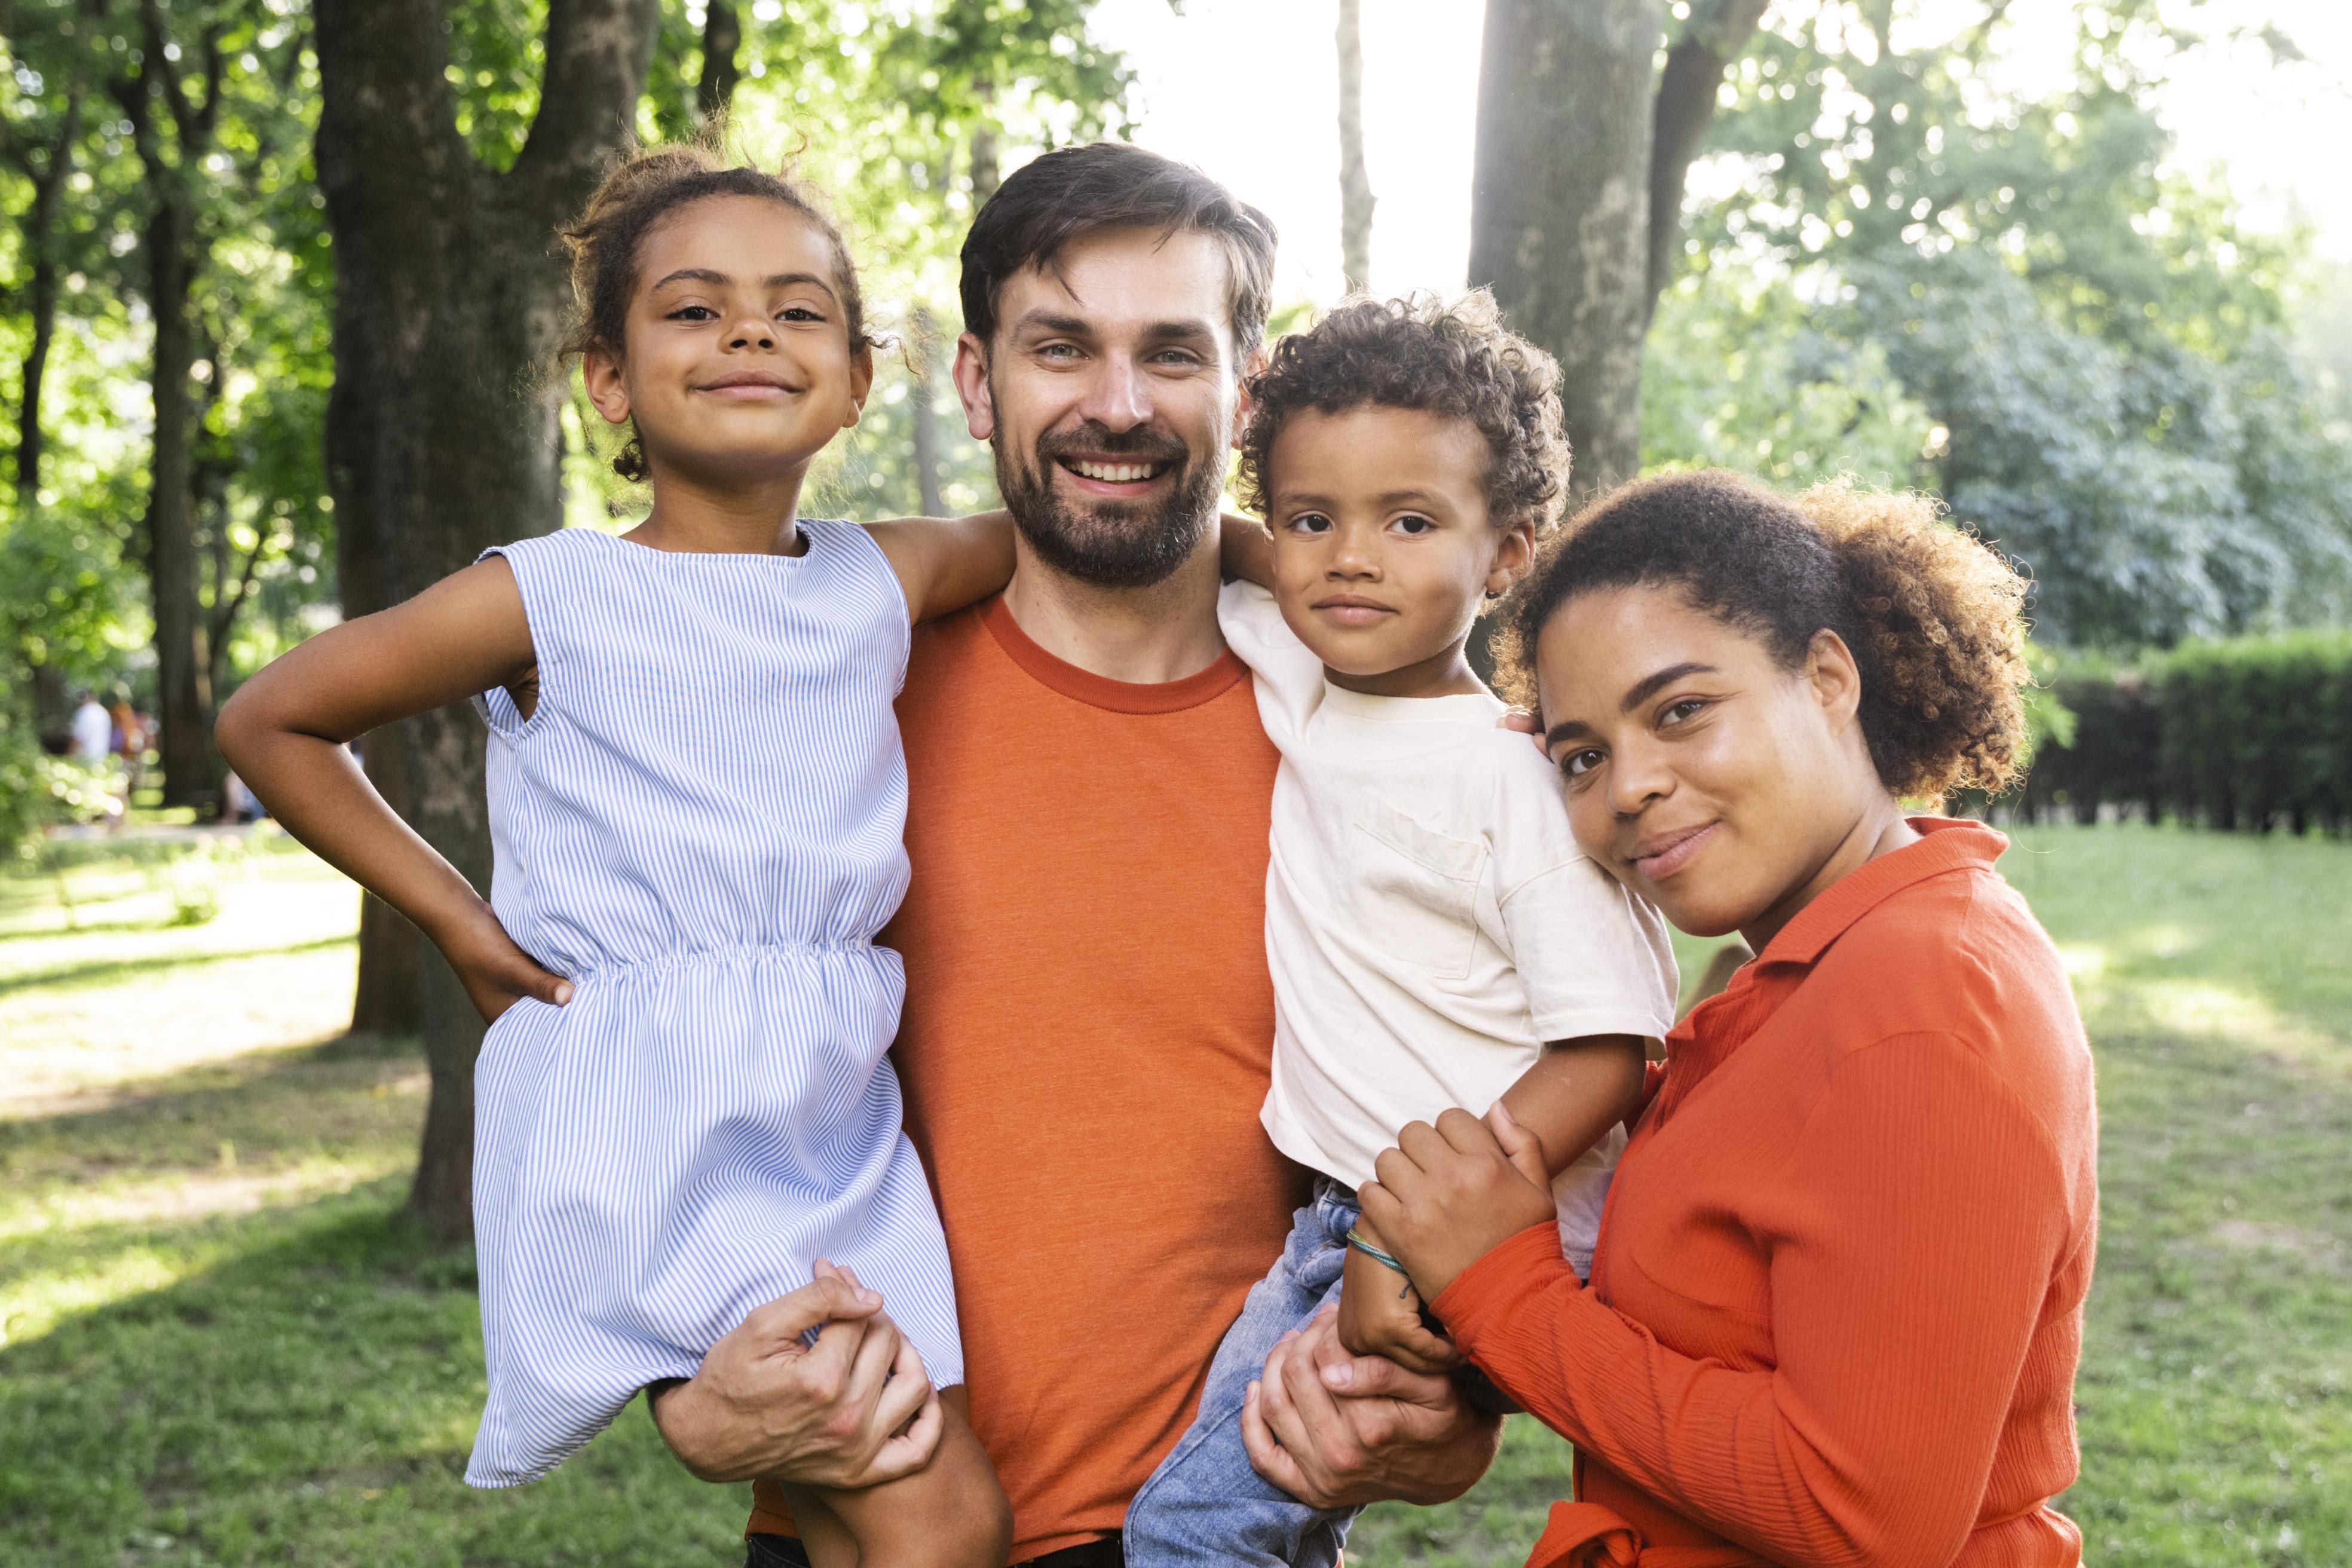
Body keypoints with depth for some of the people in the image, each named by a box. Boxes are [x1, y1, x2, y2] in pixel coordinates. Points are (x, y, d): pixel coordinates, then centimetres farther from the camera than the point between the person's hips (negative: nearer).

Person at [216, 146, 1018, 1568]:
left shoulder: (887, 581, 6)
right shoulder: (547, 601, -5)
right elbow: (268, 721, 6)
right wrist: (456, 917, 1)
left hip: (836, 1118, 5)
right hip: (642, 1126, -5)